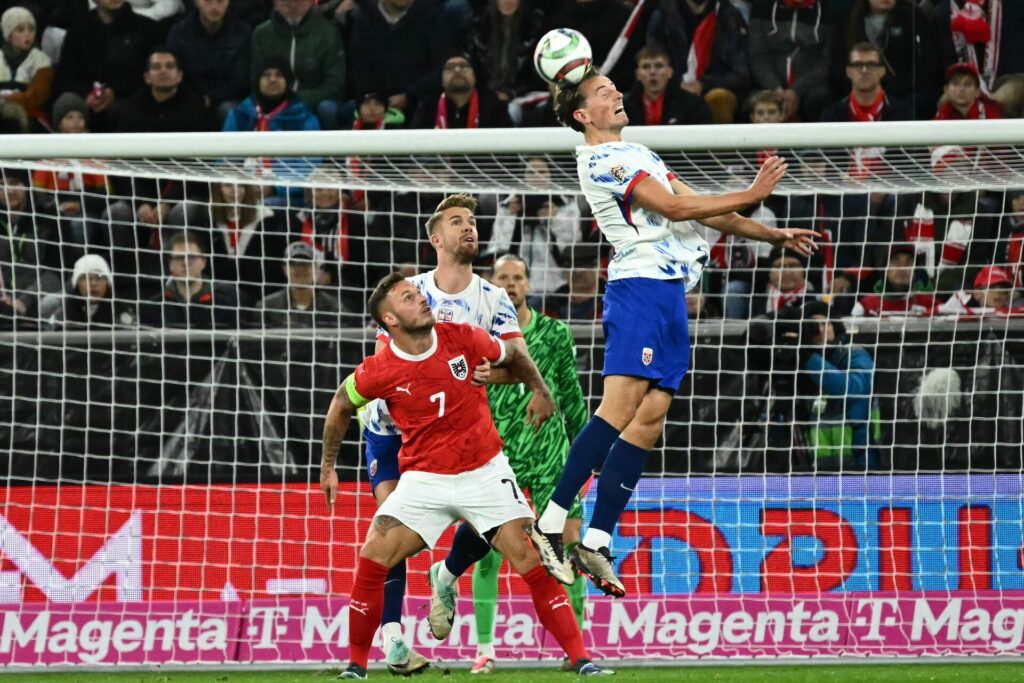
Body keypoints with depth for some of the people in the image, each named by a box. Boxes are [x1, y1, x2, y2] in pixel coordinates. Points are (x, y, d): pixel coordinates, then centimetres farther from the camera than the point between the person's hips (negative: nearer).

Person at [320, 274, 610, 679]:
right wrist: (328, 465, 15)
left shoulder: (463, 340, -10)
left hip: (485, 472, 0)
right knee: (372, 558, -15)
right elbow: (342, 405, 9)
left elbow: (514, 356, 11)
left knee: (533, 562, -10)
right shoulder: (380, 371, -11)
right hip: (424, 479, 0)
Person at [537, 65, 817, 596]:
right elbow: (673, 207, -13)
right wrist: (749, 197, -8)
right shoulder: (600, 160, -7)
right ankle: (551, 523, -26)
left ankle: (596, 542, -2)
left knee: (650, 418, 1)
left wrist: (770, 234, 23)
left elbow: (698, 208, 26)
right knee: (620, 407, -21)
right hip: (640, 287, -9)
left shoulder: (636, 154, 24)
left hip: (671, 294, 9)